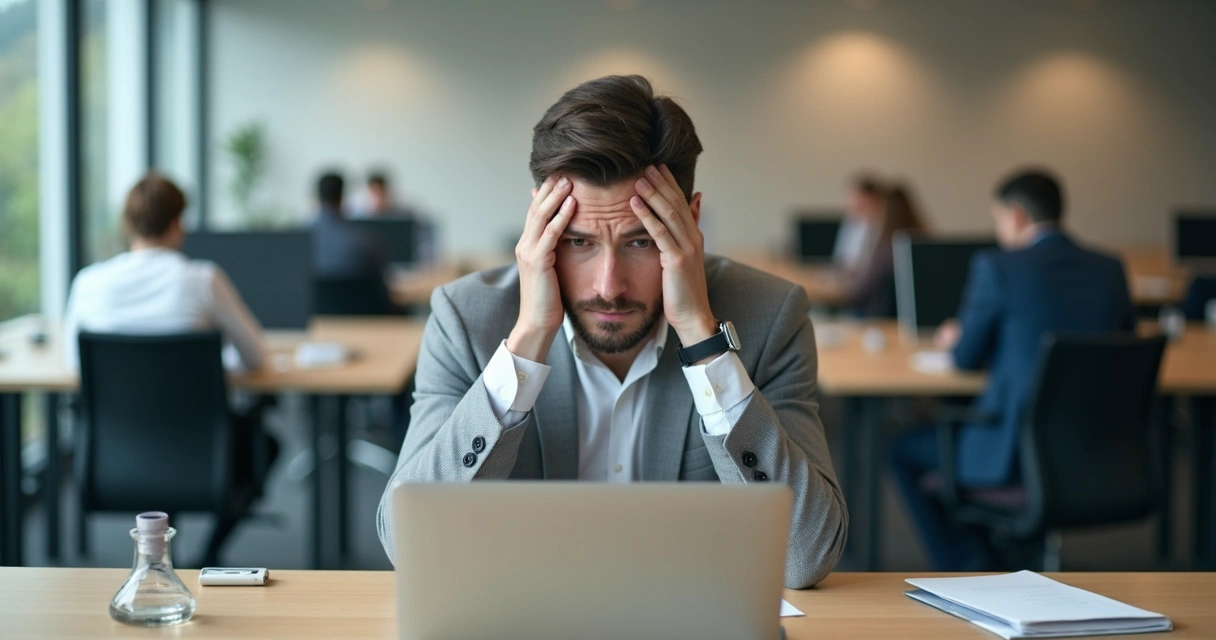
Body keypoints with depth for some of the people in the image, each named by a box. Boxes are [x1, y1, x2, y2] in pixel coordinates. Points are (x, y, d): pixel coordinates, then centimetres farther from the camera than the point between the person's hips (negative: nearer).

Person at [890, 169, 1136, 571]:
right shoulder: (1111, 270, 3)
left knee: (905, 451, 20)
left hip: (1017, 451, -7)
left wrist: (955, 341, 23)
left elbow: (967, 359, -3)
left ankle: (965, 569, 21)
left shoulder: (996, 268, -12)